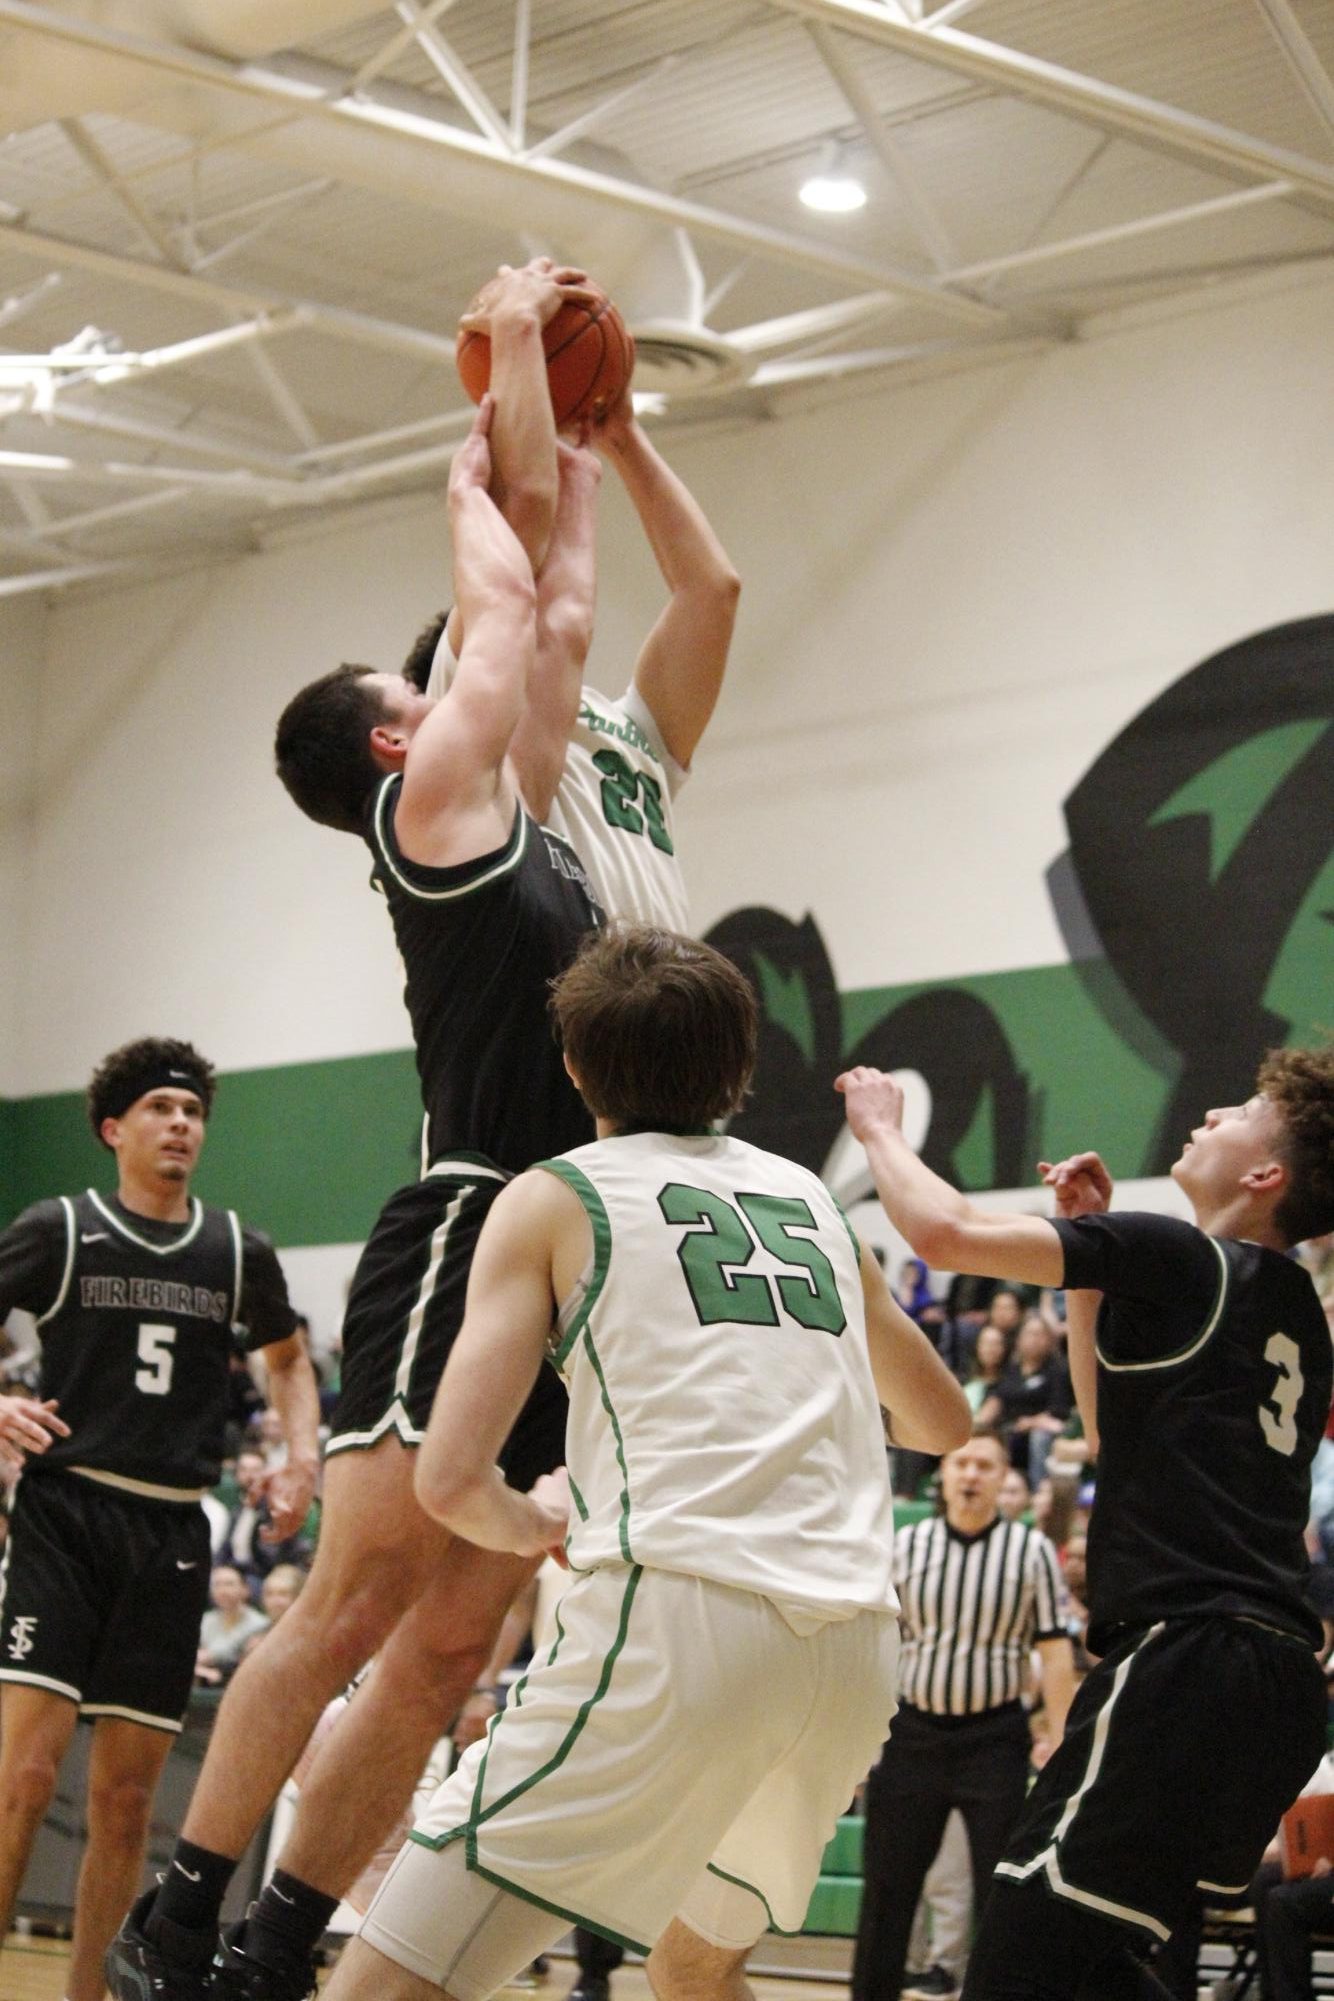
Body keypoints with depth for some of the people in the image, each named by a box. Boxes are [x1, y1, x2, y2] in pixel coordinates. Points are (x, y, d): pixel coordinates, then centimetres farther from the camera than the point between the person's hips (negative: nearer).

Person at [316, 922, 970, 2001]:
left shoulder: (554, 1197, 9)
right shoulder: (811, 1197, 24)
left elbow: (452, 1479, -2)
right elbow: (945, 1422, 39)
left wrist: (540, 1524, 20)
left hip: (680, 1612, -6)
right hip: (858, 1641, 6)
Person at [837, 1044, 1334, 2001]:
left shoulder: (1182, 1260, -6)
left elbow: (947, 1231, -10)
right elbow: (1119, 1432, 30)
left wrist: (881, 1128, 10)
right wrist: (1094, 1254, 25)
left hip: (1187, 1658, -9)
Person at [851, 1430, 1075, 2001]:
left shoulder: (1032, 1551, -2)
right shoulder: (905, 1546, 3)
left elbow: (1055, 1651, -3)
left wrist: (1060, 1744, -9)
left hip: (994, 1735, -2)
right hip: (912, 1732, 2)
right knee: (887, 1884, 6)